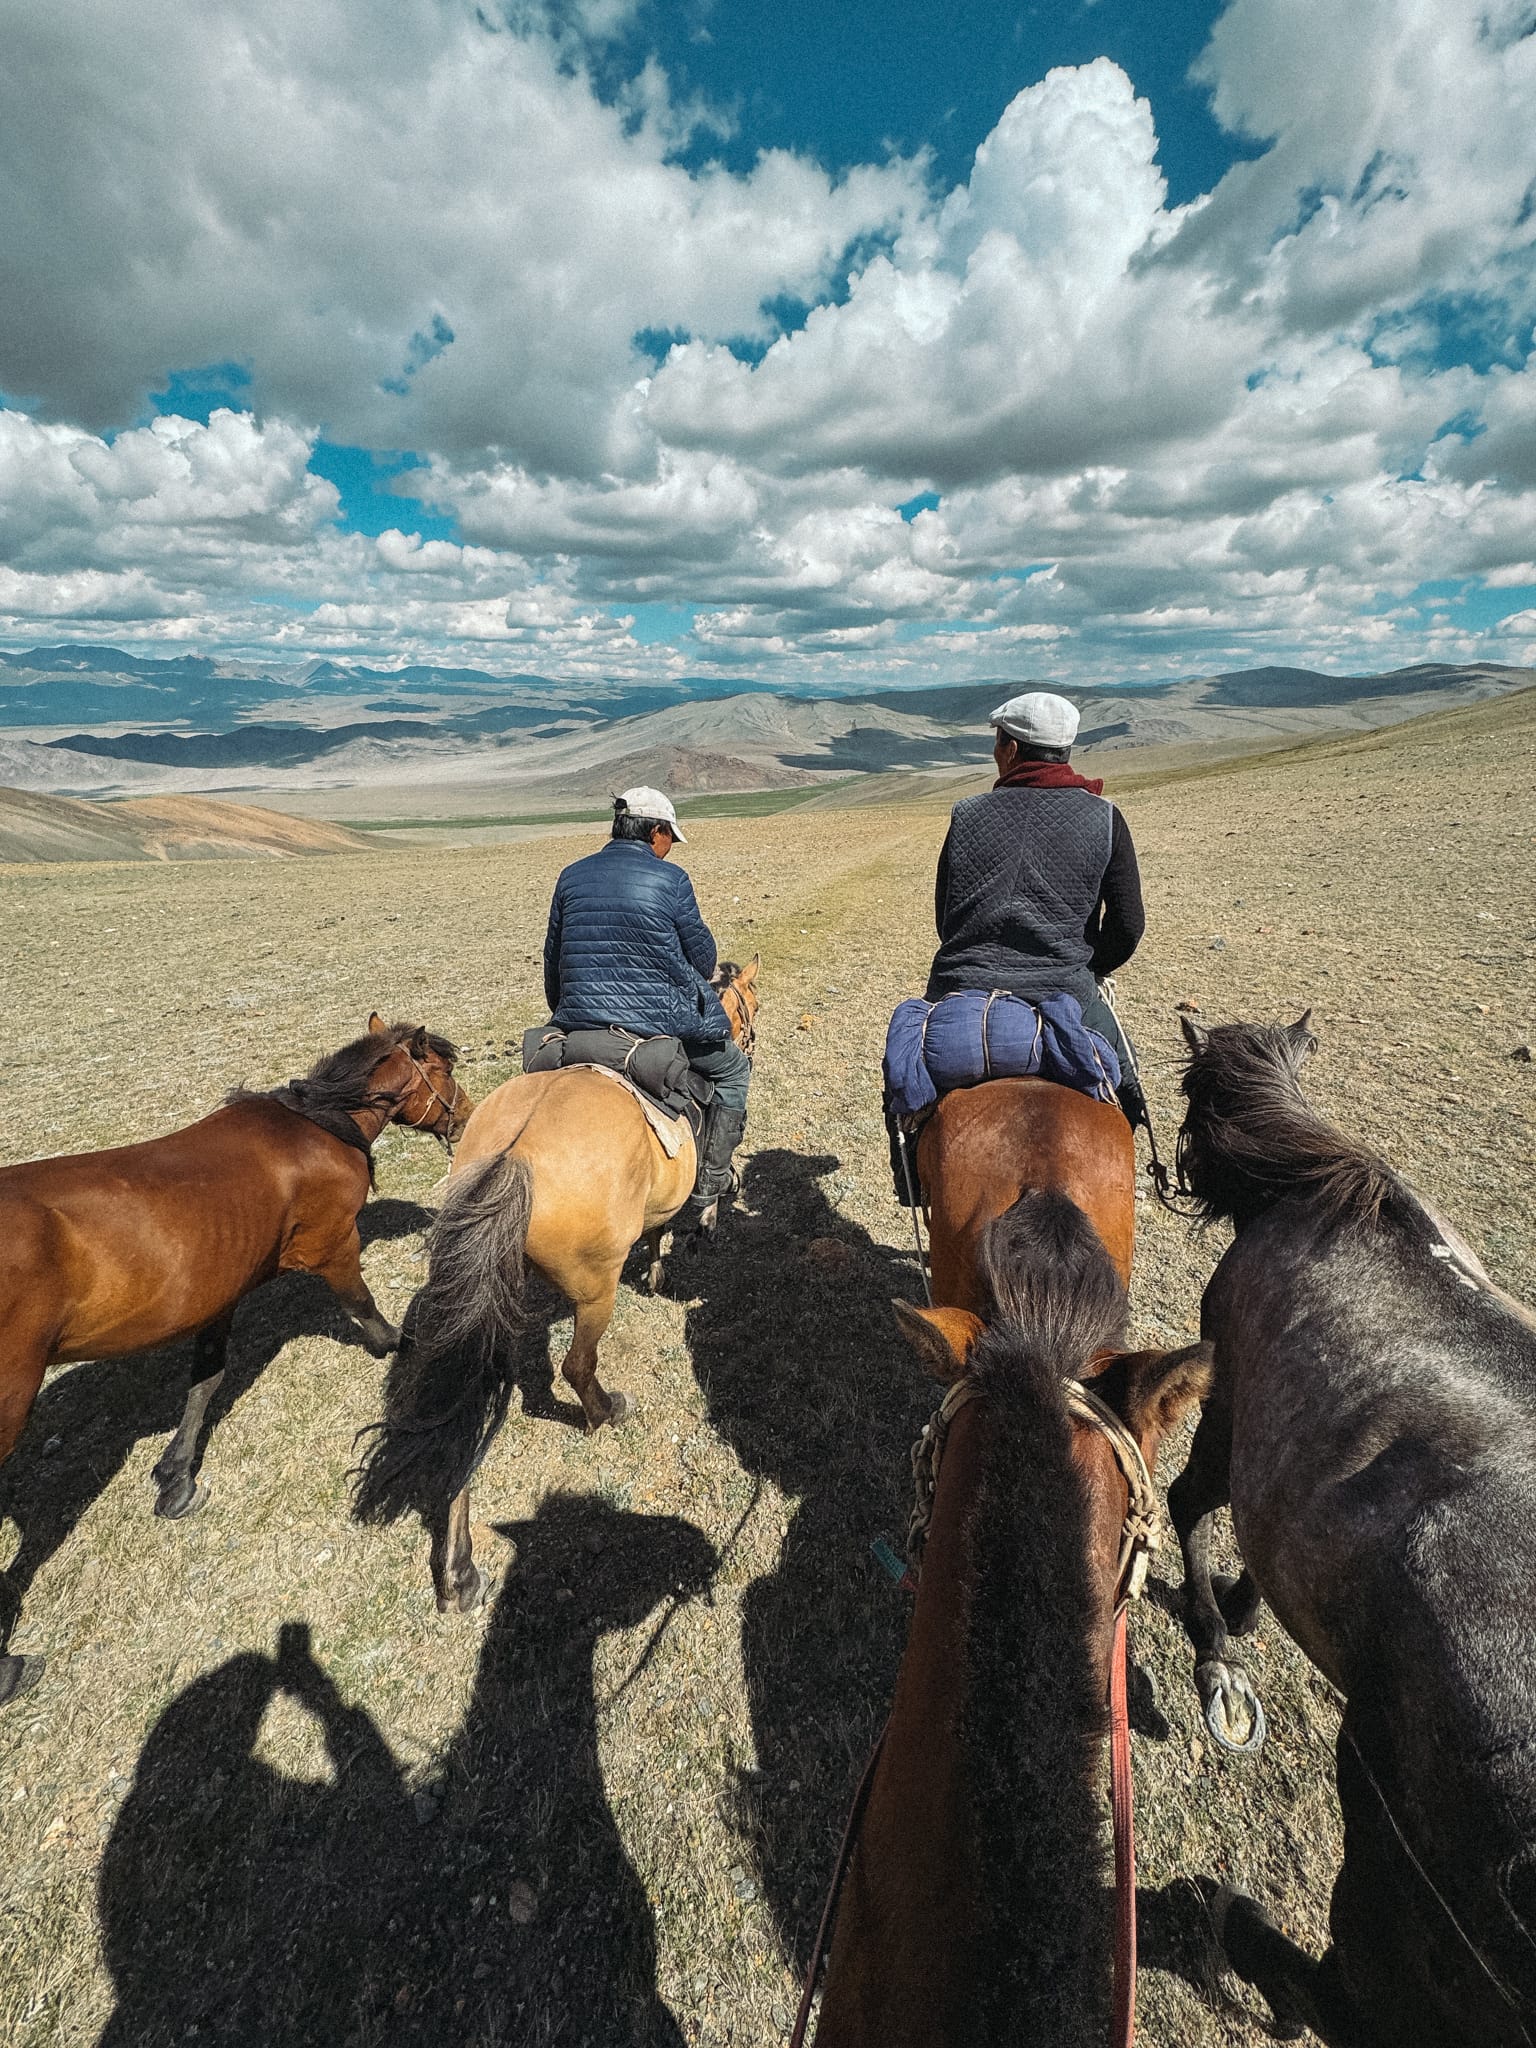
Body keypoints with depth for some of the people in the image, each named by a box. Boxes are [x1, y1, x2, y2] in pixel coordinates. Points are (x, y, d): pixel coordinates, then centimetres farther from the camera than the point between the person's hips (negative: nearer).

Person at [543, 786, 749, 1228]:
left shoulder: (572, 876, 8)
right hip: (662, 1021, -4)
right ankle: (707, 1185, 18)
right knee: (733, 1070, 19)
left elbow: (552, 962, 14)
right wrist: (689, 983, 24)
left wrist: (564, 1013, 29)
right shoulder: (670, 879, -6)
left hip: (579, 1025, 5)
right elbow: (703, 958, 1)